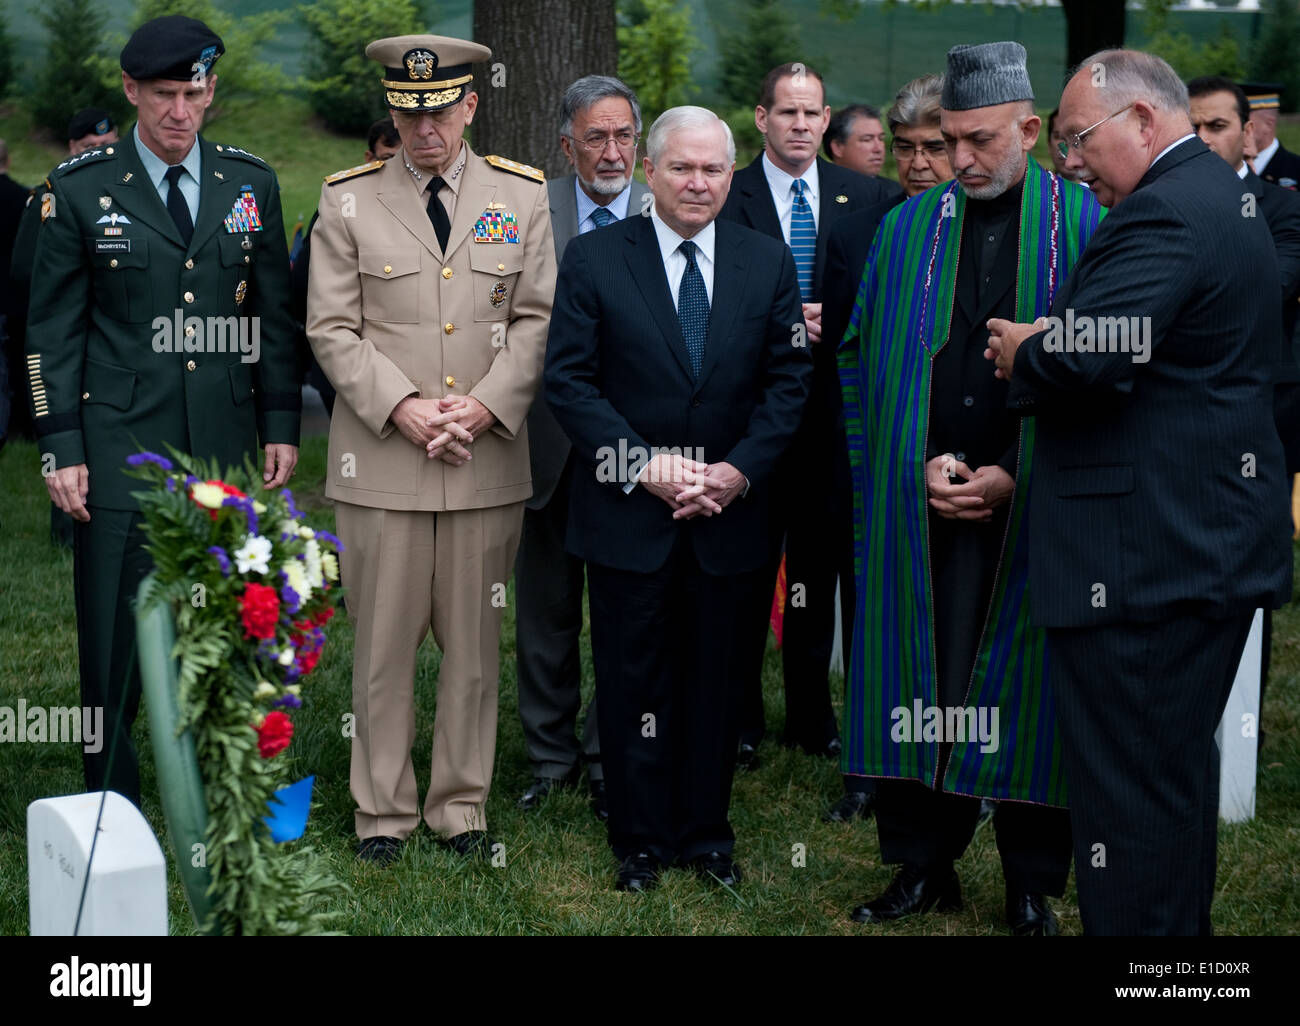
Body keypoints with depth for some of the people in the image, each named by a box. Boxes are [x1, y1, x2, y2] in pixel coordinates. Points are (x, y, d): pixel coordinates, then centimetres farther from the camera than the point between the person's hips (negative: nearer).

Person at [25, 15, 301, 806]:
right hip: (121, 448, -2)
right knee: (116, 635, 1)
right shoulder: (80, 189, -1)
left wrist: (281, 425, 5)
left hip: (226, 445, 2)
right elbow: (54, 327, 0)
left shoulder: (251, 183, 7)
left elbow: (275, 315, 11)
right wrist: (61, 446, -5)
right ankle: (112, 803, 14)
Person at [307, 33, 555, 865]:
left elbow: (539, 320, 5)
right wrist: (402, 408, -12)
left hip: (489, 458, 1)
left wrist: (485, 406, -9)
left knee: (474, 642, 8)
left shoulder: (522, 194, 7)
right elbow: (332, 329, 0)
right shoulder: (349, 200, 3)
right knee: (384, 644, 4)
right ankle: (383, 811, 17)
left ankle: (461, 805, 21)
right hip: (382, 460, -1)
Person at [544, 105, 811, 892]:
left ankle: (706, 829, 25)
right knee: (633, 680, 7)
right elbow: (569, 378, -6)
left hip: (728, 513, 2)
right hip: (628, 514, -2)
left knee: (716, 679, 11)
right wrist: (645, 465, -14)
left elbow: (788, 378, 3)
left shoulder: (769, 263, 5)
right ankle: (642, 840, 20)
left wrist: (741, 468, -10)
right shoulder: (593, 259, -3)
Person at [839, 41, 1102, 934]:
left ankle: (1034, 883, 18)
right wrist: (915, 464, -4)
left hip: (1035, 506, -2)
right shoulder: (906, 228, 7)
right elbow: (861, 359, 9)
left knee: (1030, 686, 5)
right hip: (922, 507, 2)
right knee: (923, 684, 4)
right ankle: (925, 867, 17)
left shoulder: (1086, 227, -1)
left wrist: (1014, 477, -9)